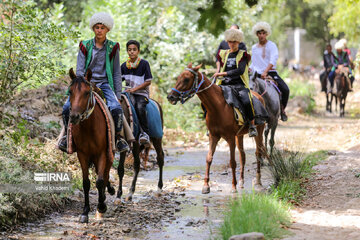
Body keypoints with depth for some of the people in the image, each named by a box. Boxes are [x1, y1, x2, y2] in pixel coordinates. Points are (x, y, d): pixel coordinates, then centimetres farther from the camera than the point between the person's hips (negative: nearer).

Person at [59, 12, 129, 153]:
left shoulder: (112, 48, 6)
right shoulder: (85, 46, 6)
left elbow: (117, 73, 9)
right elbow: (79, 70, 2)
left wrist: (118, 95, 3)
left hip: (105, 84, -1)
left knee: (116, 108, -30)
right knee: (67, 107, -22)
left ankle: (118, 137, -9)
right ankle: (67, 135, 1)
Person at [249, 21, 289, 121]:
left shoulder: (271, 45, -1)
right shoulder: (254, 48, 14)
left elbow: (273, 60, -16)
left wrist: (265, 72, -30)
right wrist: (249, 70, 0)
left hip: (271, 73, -4)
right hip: (258, 75, 4)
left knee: (285, 90, -23)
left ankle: (282, 109, -1)